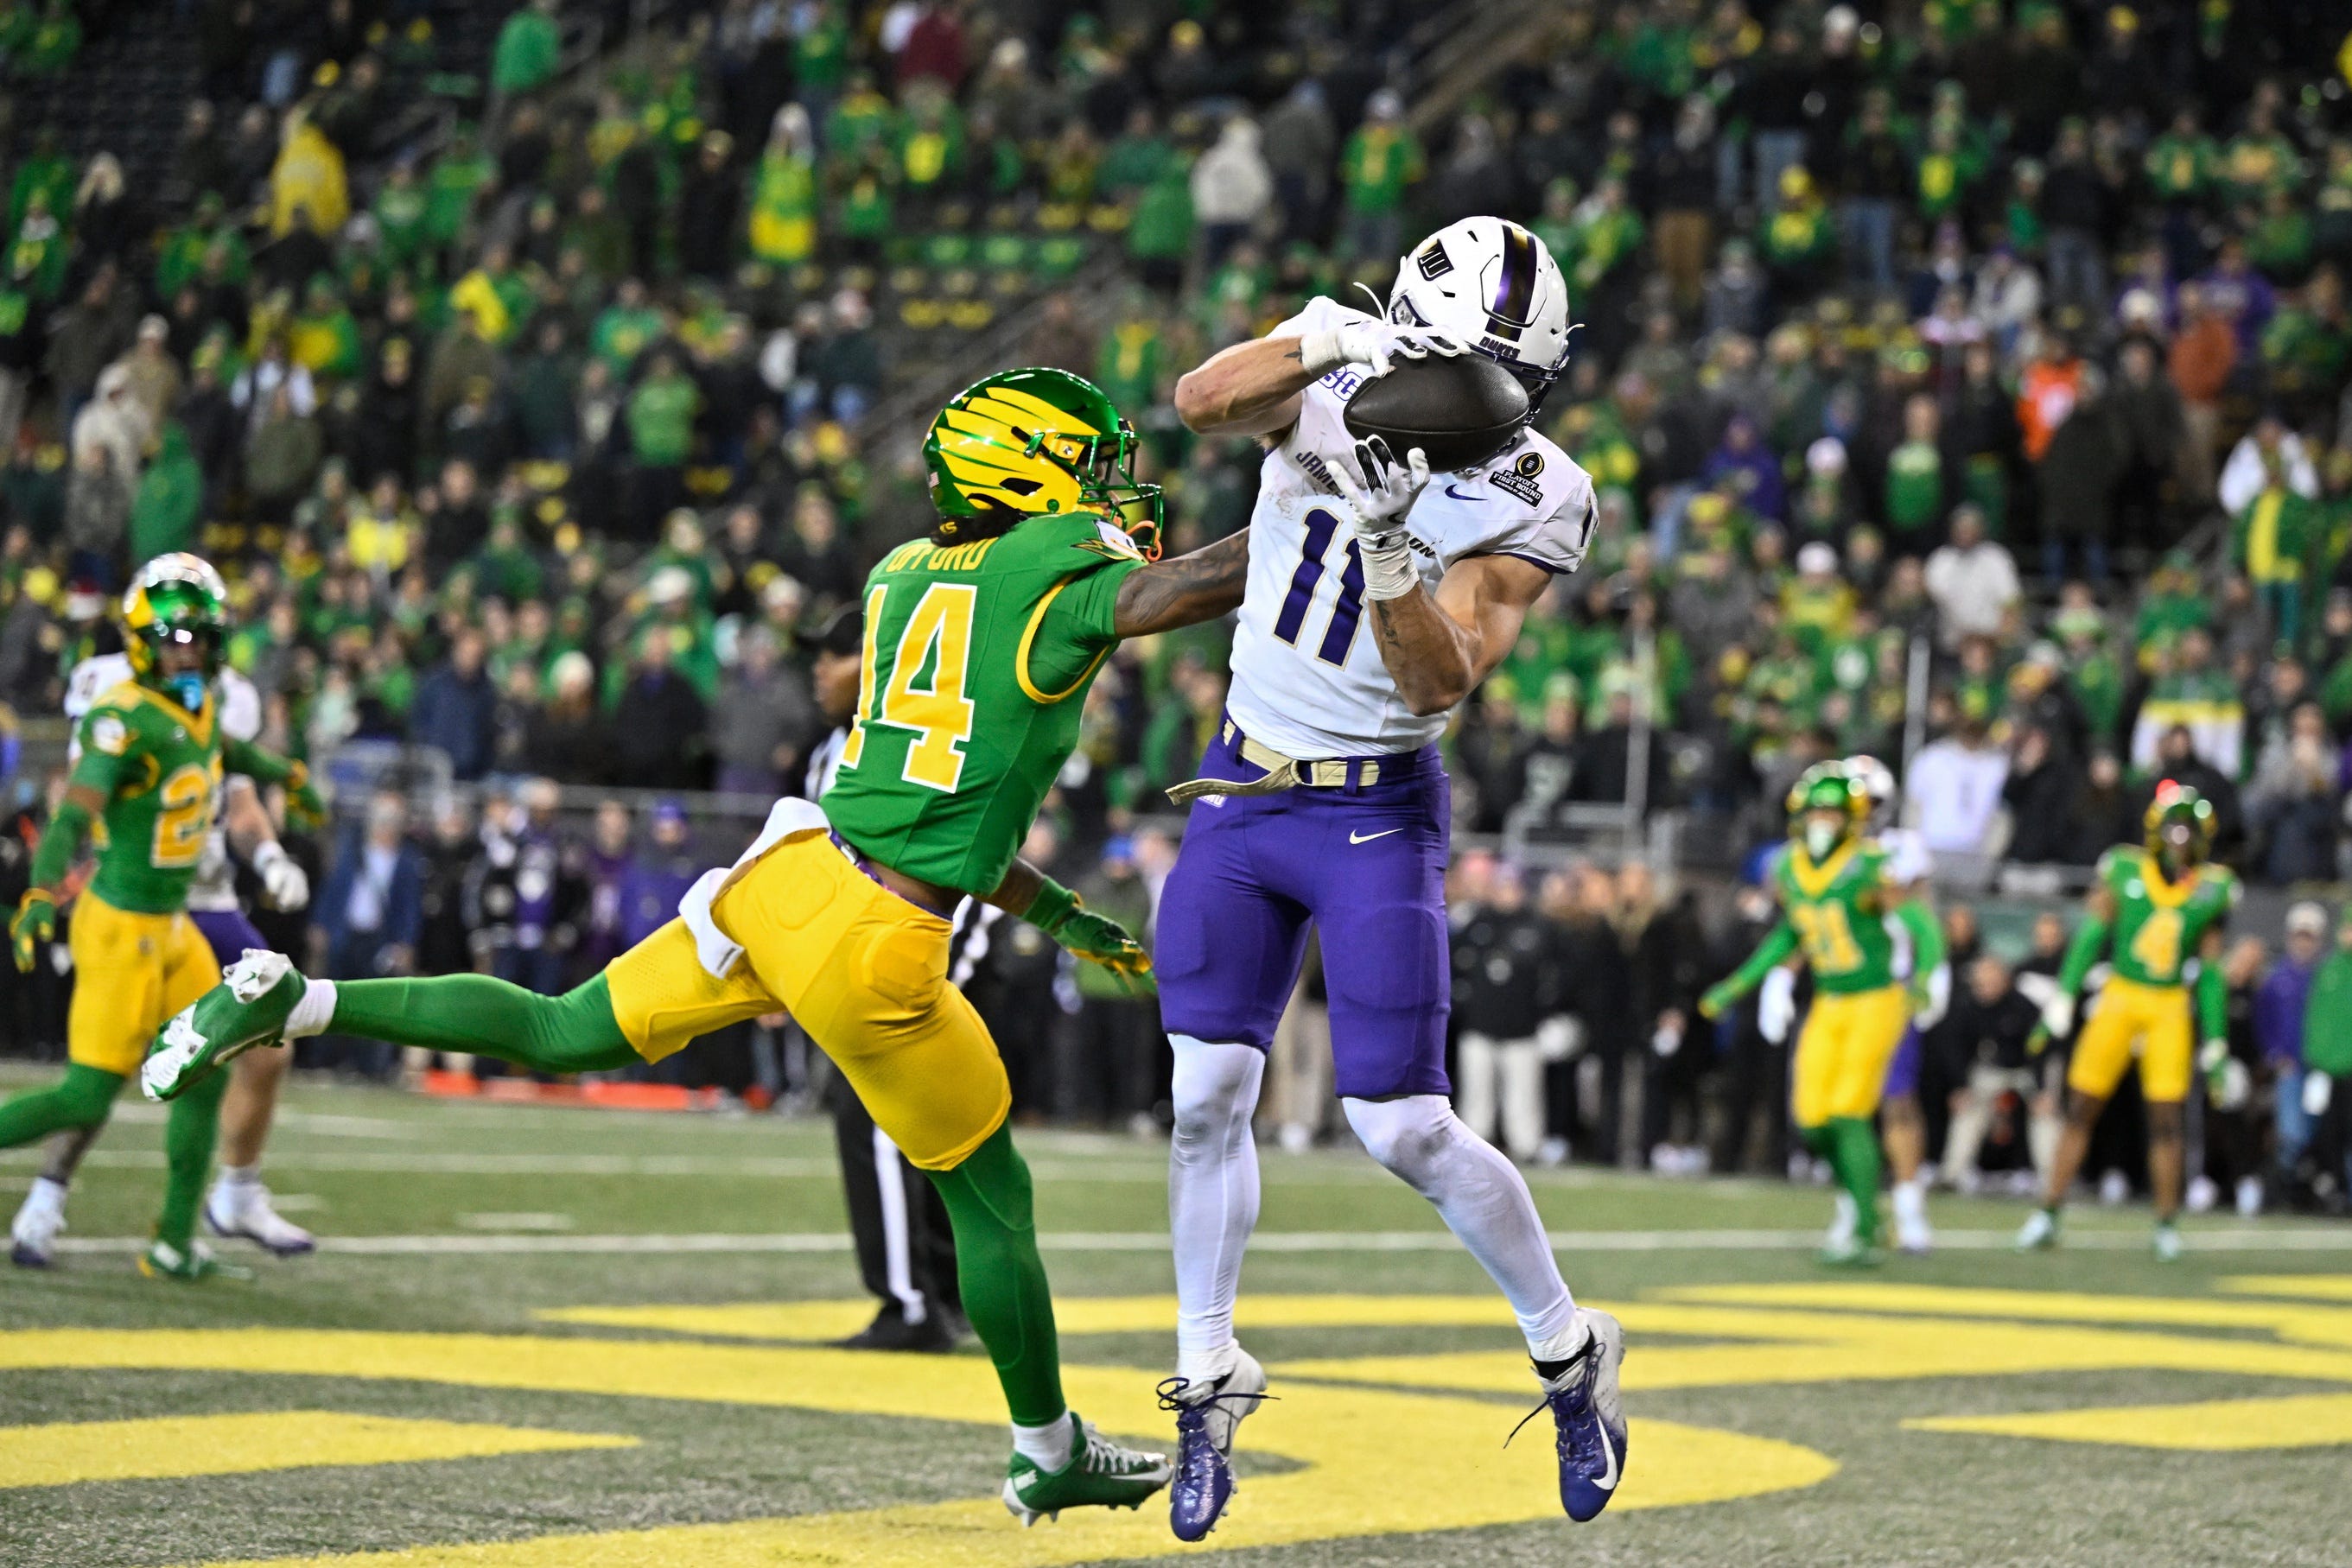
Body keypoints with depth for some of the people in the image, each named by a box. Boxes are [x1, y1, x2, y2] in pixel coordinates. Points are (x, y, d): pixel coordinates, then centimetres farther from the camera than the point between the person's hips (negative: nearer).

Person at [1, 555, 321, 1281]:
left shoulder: (198, 703, 5)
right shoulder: (129, 720, -21)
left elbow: (219, 745, 31)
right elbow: (73, 815, -31)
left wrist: (285, 774, 47)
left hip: (170, 926, 9)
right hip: (123, 927, -9)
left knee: (206, 1076, 9)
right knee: (88, 1098, -9)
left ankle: (175, 1241, 17)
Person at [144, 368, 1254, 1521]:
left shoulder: (903, 574, 16)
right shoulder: (1058, 569, -7)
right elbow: (1202, 588, -25)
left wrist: (1061, 916, 26)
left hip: (791, 868, 7)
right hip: (870, 948, -7)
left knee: (558, 1035, 20)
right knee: (992, 1198, 11)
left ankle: (287, 1001, 12)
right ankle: (1049, 1456, 24)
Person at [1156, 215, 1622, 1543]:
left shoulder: (1530, 504, -13)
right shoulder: (1342, 391, -5)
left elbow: (1437, 686, -22)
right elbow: (1200, 400, -24)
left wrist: (1391, 546, -37)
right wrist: (1326, 339, -38)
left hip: (1378, 815, -3)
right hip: (1240, 794, 3)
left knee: (1403, 1129, -5)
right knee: (1208, 1095, 1)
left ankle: (1571, 1349, 16)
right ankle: (1209, 1379, 17)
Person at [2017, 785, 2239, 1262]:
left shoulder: (2211, 890, 2)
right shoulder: (2124, 872, -3)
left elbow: (2210, 971, 6)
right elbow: (2089, 937, -2)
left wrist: (2214, 1042, 6)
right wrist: (2061, 1001, -7)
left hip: (2170, 1010, 0)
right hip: (2118, 999, 0)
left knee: (2166, 1119, -3)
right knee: (2081, 1110, 3)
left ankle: (2167, 1224, 9)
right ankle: (2048, 1214, 10)